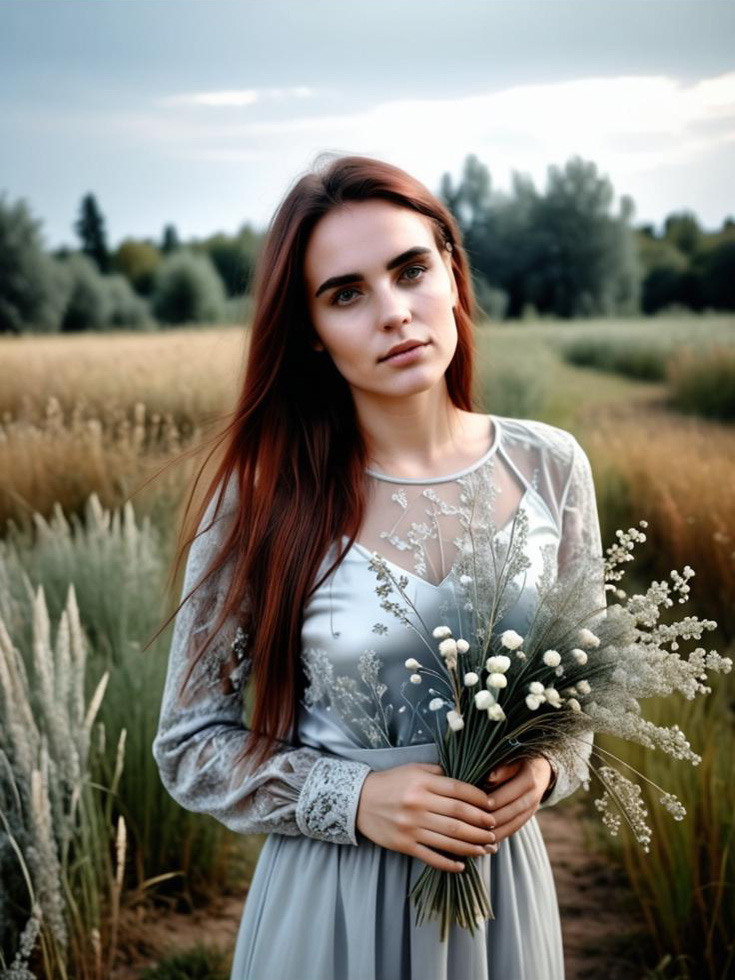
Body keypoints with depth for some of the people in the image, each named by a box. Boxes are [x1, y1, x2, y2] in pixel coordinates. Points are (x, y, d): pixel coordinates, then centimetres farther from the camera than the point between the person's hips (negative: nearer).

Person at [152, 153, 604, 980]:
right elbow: (189, 746, -6)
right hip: (332, 896, -2)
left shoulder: (549, 466, -7)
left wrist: (544, 767, -12)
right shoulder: (262, 501, -14)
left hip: (503, 882, 3)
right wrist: (354, 800, -18)